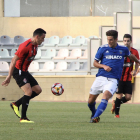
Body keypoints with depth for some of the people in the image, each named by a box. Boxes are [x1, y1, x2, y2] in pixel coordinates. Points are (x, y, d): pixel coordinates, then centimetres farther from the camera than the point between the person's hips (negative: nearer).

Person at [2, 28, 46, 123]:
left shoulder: (35, 45, 8)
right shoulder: (25, 46, -22)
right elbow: (14, 60, -23)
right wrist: (9, 76, -25)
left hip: (24, 71, 10)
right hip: (18, 71, -10)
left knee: (38, 90, 7)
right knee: (29, 92, -20)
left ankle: (16, 104, 14)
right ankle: (23, 118, -14)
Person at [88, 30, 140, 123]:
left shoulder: (123, 49, 7)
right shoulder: (103, 48, 3)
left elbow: (131, 56, 30)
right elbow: (95, 63, 7)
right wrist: (104, 66, -11)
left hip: (113, 80, -1)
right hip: (100, 77, 1)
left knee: (106, 96, -28)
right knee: (91, 100, 4)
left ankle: (95, 117, -31)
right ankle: (94, 114, 34)